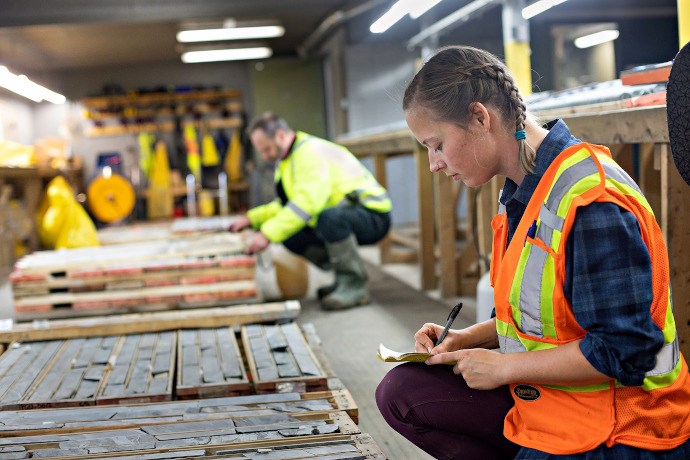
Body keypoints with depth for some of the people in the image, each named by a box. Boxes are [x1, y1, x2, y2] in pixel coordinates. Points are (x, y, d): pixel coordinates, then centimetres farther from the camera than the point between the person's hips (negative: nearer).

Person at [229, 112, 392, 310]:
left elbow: (307, 204, -30)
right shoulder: (290, 157, 15)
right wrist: (251, 218, 9)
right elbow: (284, 205, 22)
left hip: (373, 216, -10)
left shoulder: (310, 152, -18)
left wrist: (267, 234, -31)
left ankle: (354, 285, -21)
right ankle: (344, 279, 9)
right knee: (291, 238, -3)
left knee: (329, 216, -39)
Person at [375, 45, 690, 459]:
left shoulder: (592, 200, -23)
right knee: (401, 391, 1)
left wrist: (504, 367, -16)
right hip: (545, 401, 9)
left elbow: (623, 351, -24)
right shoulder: (526, 192, 7)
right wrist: (468, 339, 2)